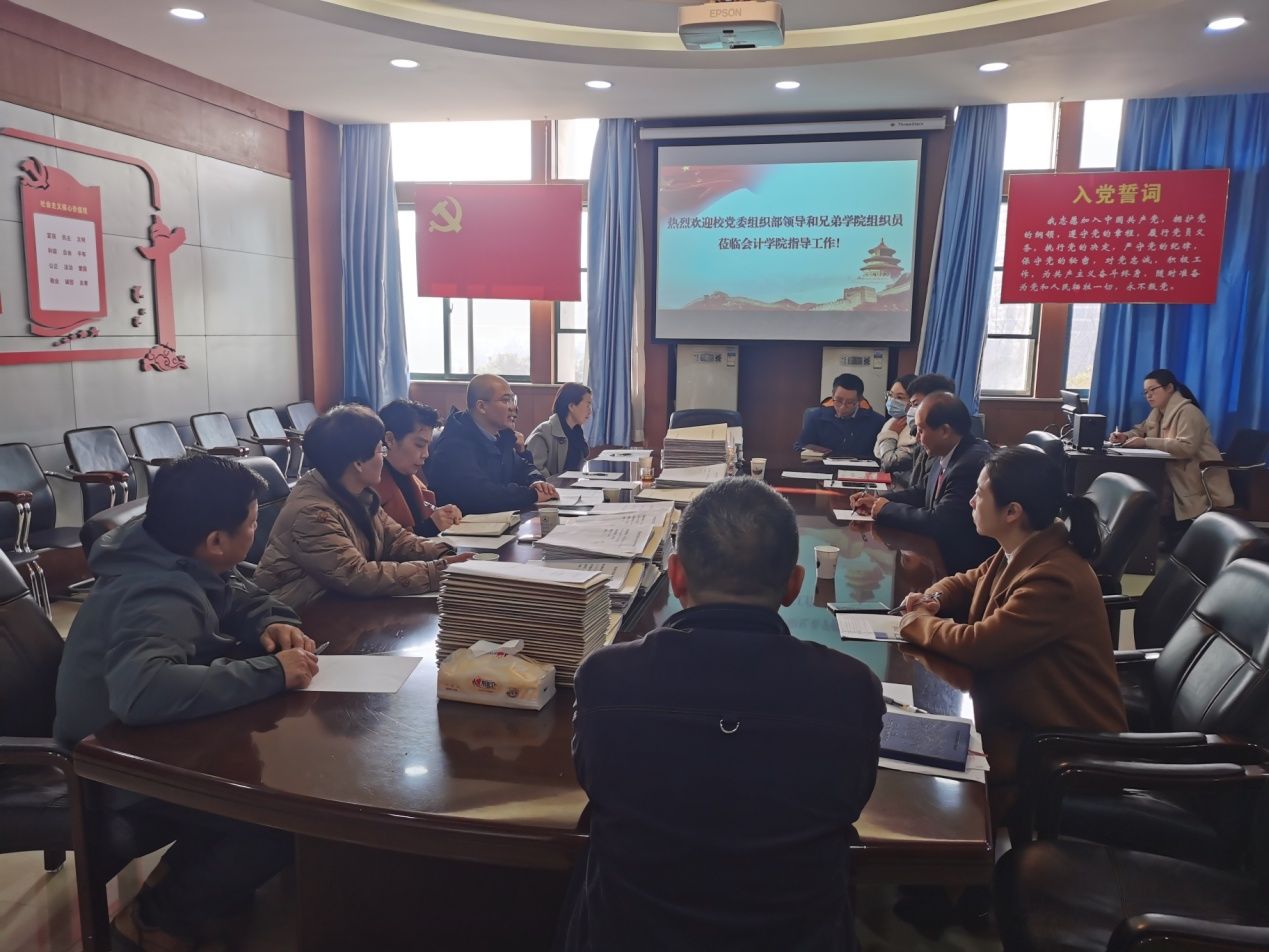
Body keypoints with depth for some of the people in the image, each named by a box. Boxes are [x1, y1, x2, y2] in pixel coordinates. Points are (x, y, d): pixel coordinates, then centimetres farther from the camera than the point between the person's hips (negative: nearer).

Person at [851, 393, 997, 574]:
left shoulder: (972, 463, -26)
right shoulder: (949, 453, 1)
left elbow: (938, 523, -28)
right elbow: (925, 493, 15)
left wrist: (886, 508, -14)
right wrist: (878, 500, 1)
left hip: (963, 563, -7)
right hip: (941, 547, 7)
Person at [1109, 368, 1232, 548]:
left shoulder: (1188, 412, -18)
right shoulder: (1158, 412, 11)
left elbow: (1186, 447, -31)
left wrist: (1145, 442, -32)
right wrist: (1124, 436, -2)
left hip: (1203, 489, -8)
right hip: (1177, 481, 9)